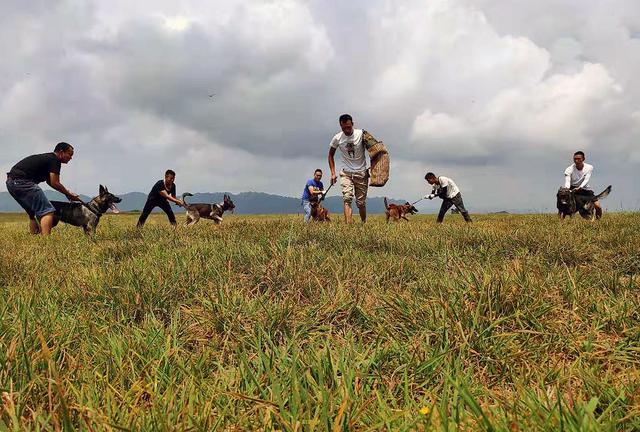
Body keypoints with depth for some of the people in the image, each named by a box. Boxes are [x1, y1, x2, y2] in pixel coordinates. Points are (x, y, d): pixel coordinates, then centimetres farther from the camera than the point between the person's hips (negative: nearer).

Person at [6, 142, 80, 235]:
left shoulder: (47, 157, 24)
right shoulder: (55, 160, -4)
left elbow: (50, 181, 32)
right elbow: (54, 183, -9)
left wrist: (67, 192, 29)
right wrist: (69, 194, 3)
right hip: (22, 182, -10)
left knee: (33, 213, 23)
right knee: (47, 211, -11)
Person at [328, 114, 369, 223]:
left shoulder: (361, 134, -9)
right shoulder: (337, 138, -4)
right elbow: (331, 155, 10)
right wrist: (333, 173, 3)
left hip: (361, 173, 0)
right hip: (346, 173, 1)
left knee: (361, 202, 6)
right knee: (347, 199, -18)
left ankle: (364, 224, 27)